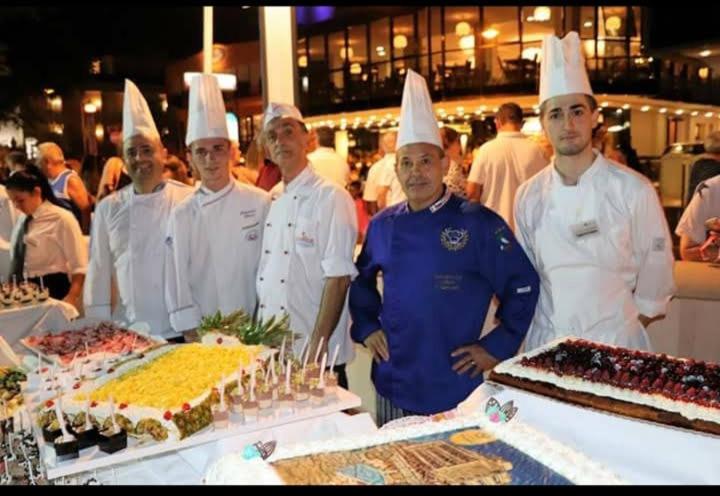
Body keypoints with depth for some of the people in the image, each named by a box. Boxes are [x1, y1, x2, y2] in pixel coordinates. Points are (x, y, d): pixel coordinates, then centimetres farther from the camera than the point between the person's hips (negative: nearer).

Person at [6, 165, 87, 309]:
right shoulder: (22, 219, 12)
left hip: (51, 291, -6)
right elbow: (17, 260, 18)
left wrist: (71, 298, -21)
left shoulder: (62, 219, -10)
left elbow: (80, 266, -13)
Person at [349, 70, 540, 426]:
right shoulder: (382, 225, 3)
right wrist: (366, 327, 7)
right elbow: (362, 282, 18)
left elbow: (523, 288, -8)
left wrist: (496, 347, -8)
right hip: (393, 385, 4)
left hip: (455, 386, -4)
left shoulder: (479, 224, -11)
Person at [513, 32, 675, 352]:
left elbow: (655, 270, -1)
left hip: (615, 342, -2)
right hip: (547, 344, 2)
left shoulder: (634, 190, -10)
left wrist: (633, 324, 4)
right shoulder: (528, 197, -3)